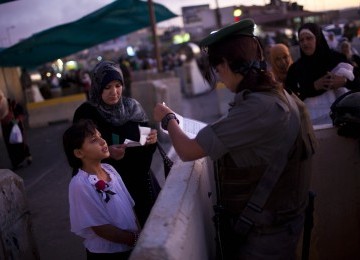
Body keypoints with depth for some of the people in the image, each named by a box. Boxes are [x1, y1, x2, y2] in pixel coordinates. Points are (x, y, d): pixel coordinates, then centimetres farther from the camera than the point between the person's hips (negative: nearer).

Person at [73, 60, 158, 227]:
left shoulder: (132, 106, -1)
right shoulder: (85, 114, -9)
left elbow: (146, 143, 10)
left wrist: (152, 139, -12)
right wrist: (106, 152, -23)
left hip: (140, 177, 3)